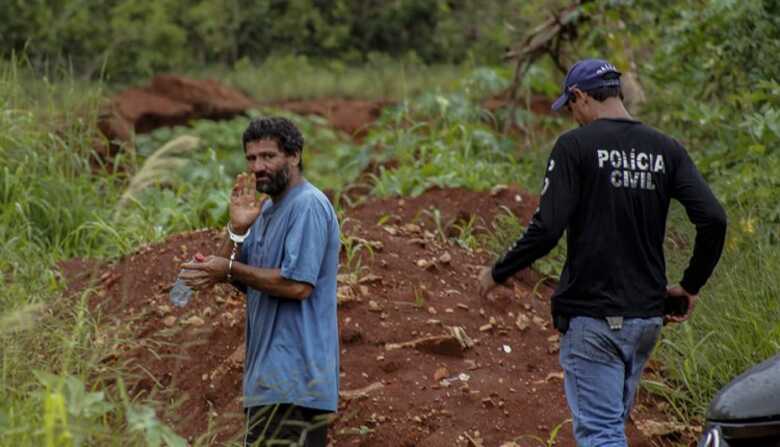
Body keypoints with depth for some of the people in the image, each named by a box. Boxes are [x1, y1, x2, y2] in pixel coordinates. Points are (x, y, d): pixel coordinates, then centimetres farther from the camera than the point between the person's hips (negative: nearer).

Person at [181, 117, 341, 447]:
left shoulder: (308, 206, -12)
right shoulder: (267, 210, 19)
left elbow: (297, 284, -21)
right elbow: (240, 280, 15)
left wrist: (230, 268, -15)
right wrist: (238, 229, -2)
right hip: (271, 370, 10)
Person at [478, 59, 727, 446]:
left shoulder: (576, 146, -9)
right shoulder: (665, 149, 6)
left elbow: (546, 230, -15)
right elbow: (713, 219, -4)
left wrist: (497, 273, 0)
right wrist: (690, 286, 9)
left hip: (592, 316, -6)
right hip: (647, 316, 6)